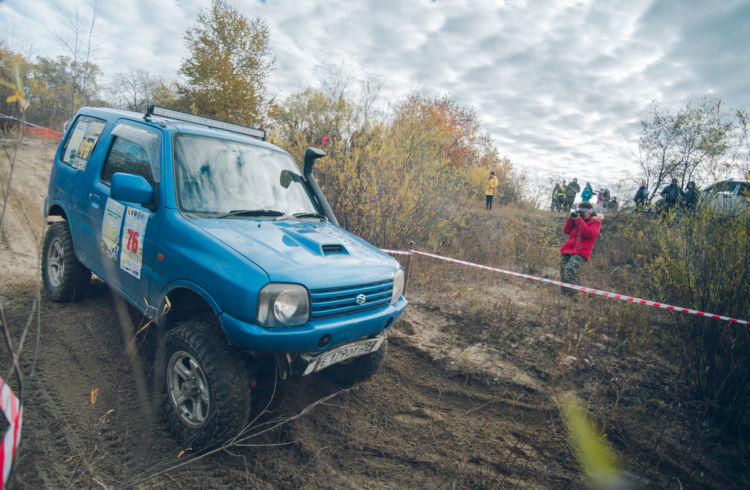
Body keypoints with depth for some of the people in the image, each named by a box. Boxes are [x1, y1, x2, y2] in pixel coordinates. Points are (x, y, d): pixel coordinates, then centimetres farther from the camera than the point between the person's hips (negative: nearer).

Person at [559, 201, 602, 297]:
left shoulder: (595, 221, 2)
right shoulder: (578, 219, 19)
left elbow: (589, 233, -17)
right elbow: (566, 231, 15)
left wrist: (578, 220, -13)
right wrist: (571, 218, 2)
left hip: (581, 252, -7)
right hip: (568, 250, 7)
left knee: (570, 268, -28)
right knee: (563, 268, 4)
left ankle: (570, 291, -22)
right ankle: (563, 290, 16)